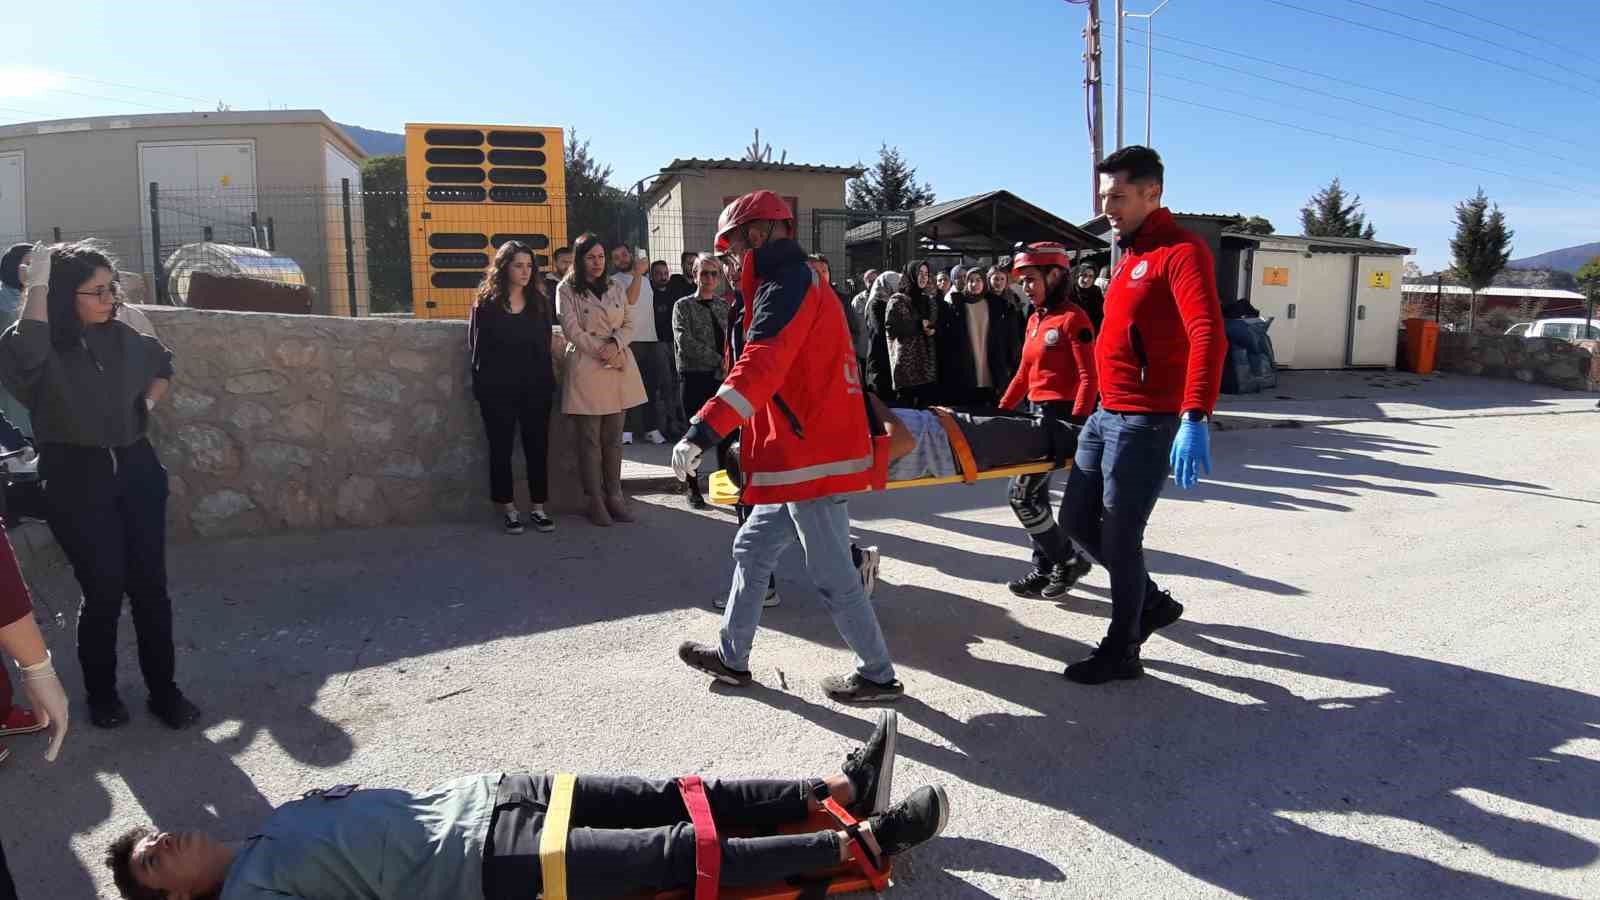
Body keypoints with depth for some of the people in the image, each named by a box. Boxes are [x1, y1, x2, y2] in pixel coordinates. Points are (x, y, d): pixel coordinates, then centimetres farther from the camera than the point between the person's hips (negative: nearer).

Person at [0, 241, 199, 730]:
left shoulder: (123, 338, 4)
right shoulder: (45, 349, -10)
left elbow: (163, 363, 27)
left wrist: (148, 402, 10)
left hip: (135, 470, 4)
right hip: (77, 481, -4)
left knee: (150, 585, 5)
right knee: (104, 590, 0)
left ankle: (164, 690, 16)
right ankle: (101, 694, 22)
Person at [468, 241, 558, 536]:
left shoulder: (540, 303, 8)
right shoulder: (486, 304, -1)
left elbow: (546, 346, 9)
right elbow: (476, 349, 0)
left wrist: (549, 383, 1)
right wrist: (482, 386, -5)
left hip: (536, 388, 3)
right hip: (498, 390, -2)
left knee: (538, 446, 4)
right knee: (501, 448, 4)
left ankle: (538, 508, 13)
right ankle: (509, 509, 13)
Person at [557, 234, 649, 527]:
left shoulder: (617, 287, 13)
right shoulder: (567, 291, 1)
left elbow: (629, 323, 7)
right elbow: (573, 331, -7)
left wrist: (615, 345, -12)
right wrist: (603, 353, -12)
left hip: (619, 367, 4)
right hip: (586, 368, -4)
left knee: (614, 438, 7)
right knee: (590, 439, 0)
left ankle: (614, 496, 13)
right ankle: (596, 501, 6)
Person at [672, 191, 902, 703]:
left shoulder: (785, 287, -14)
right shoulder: (805, 283, 18)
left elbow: (757, 370, -31)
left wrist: (703, 431, -38)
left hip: (810, 457, -10)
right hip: (809, 452, 10)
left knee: (832, 575, 1)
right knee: (752, 550, 17)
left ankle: (879, 676, 16)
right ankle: (733, 658, 29)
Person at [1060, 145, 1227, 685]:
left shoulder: (1181, 251, -13)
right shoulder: (1132, 254, 17)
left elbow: (1207, 334, -26)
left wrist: (1195, 418, -37)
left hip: (1147, 422, -9)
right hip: (1107, 416, 9)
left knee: (1119, 537, -1)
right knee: (1077, 521, 14)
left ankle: (1122, 651, 17)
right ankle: (1153, 601, 33)